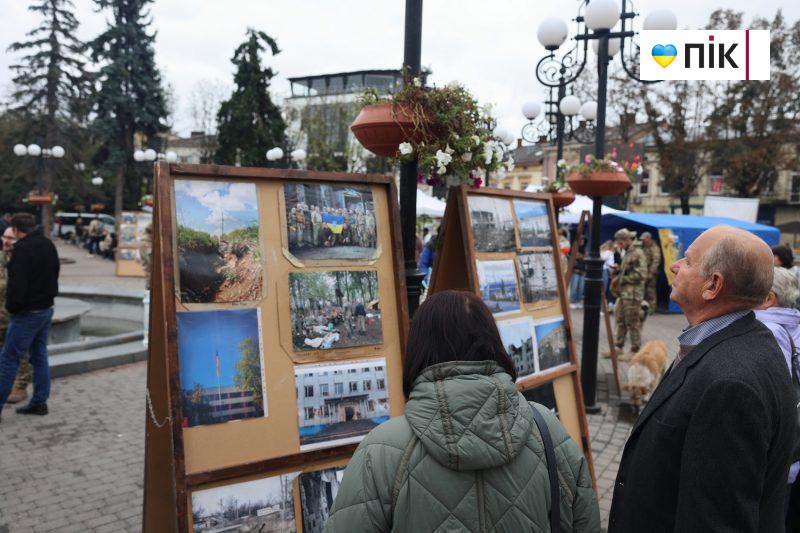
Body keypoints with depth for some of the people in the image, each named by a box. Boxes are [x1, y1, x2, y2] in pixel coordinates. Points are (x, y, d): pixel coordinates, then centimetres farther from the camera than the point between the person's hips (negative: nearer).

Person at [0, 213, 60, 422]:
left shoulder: (22, 248, -18)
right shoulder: (49, 244, 9)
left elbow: (17, 284, -21)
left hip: (27, 313, -8)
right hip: (47, 308, 8)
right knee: (39, 356, 13)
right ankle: (39, 402, 18)